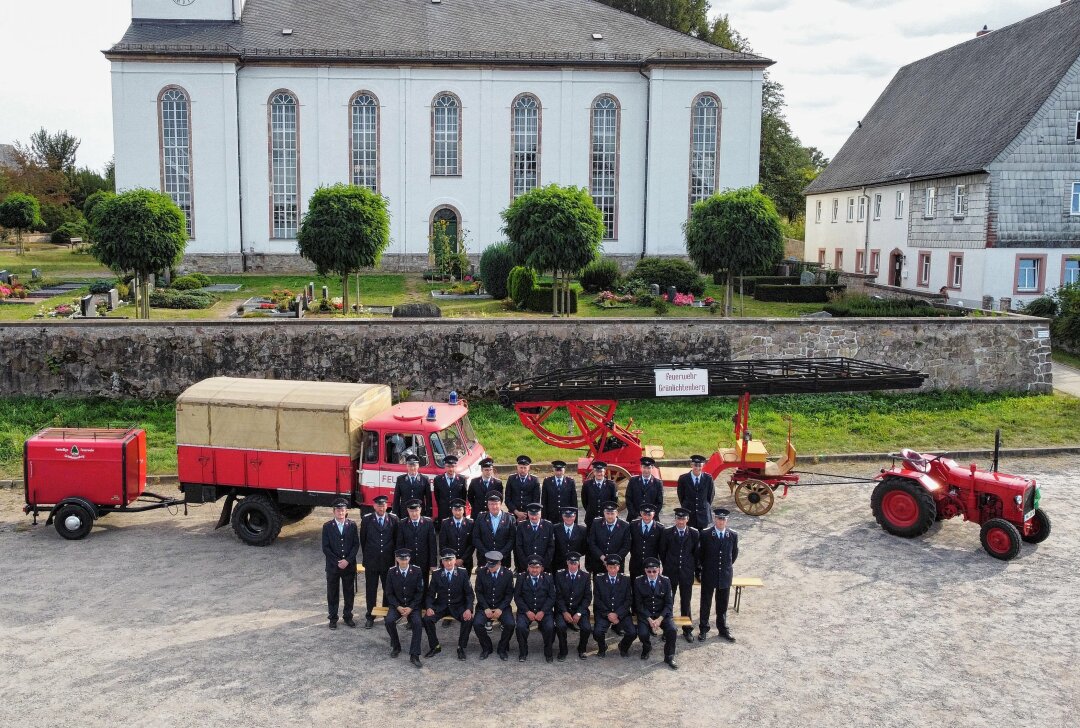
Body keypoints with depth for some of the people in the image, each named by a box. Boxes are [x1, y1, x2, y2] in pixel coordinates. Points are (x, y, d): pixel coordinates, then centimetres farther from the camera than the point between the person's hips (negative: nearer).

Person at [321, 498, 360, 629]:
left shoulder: (352, 525, 1)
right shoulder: (327, 526, -4)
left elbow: (356, 545, -1)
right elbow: (325, 547, -5)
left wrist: (347, 560, -12)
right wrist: (337, 562, -12)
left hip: (349, 565, 1)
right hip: (332, 566, -1)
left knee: (349, 592, 9)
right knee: (332, 593, 7)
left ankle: (348, 616, 22)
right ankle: (333, 618, 18)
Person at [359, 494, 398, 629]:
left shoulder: (393, 519, 0)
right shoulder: (367, 520, -1)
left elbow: (397, 539, 5)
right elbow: (362, 539, 6)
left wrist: (393, 556, 6)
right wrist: (367, 556, 8)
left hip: (388, 561, 0)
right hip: (371, 562, 0)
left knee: (388, 590, 8)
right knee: (371, 590, 7)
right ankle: (370, 617, 16)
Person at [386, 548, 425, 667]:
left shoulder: (416, 572, -5)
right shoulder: (392, 573, -2)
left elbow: (420, 592, -3)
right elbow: (389, 593, 1)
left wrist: (410, 608, -14)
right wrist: (398, 607, -14)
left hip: (413, 605, -1)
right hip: (397, 605, 1)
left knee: (417, 623, -28)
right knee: (389, 621, -27)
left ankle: (414, 655, -22)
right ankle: (396, 646, -2)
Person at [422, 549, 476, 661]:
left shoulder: (463, 574, -2)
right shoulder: (436, 575, 1)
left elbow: (469, 593, -3)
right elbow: (430, 594, 3)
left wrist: (468, 609, -20)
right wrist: (429, 608, -17)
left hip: (458, 606, -1)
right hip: (440, 606, 1)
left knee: (468, 619, -30)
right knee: (427, 619, -25)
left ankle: (461, 647, -9)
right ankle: (435, 646, -3)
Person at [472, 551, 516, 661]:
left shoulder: (508, 574, -4)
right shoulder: (481, 573, -2)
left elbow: (509, 594, -3)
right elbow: (479, 593, -1)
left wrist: (500, 609, -15)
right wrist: (486, 608, -13)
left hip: (501, 607, -1)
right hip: (485, 607, 1)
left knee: (510, 624, -27)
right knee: (477, 624, -26)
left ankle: (503, 649, 0)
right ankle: (486, 648, 1)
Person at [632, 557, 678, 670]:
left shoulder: (666, 581, -2)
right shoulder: (638, 582, -4)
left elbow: (669, 603, -3)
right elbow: (639, 604, -4)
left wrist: (660, 619, -17)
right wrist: (649, 619, -17)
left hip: (662, 614, 1)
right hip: (645, 614, 0)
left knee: (672, 630, -26)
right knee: (643, 634, -26)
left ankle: (669, 657, -3)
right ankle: (647, 648, 12)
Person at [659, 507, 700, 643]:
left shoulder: (694, 533, -3)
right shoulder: (667, 532, -4)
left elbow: (696, 553, 5)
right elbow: (662, 551, 5)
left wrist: (696, 569, 8)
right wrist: (667, 566, 9)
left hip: (687, 573, 0)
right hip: (671, 572, 0)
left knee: (686, 602, 9)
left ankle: (687, 630, 21)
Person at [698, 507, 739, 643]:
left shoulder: (733, 536, -4)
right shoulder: (705, 535, -10)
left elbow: (734, 553, 11)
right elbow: (700, 554, 2)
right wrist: (706, 567, 8)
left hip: (725, 575, 2)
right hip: (709, 575, -2)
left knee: (723, 605, 13)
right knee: (705, 603, 9)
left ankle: (723, 630, 26)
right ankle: (703, 630, 21)